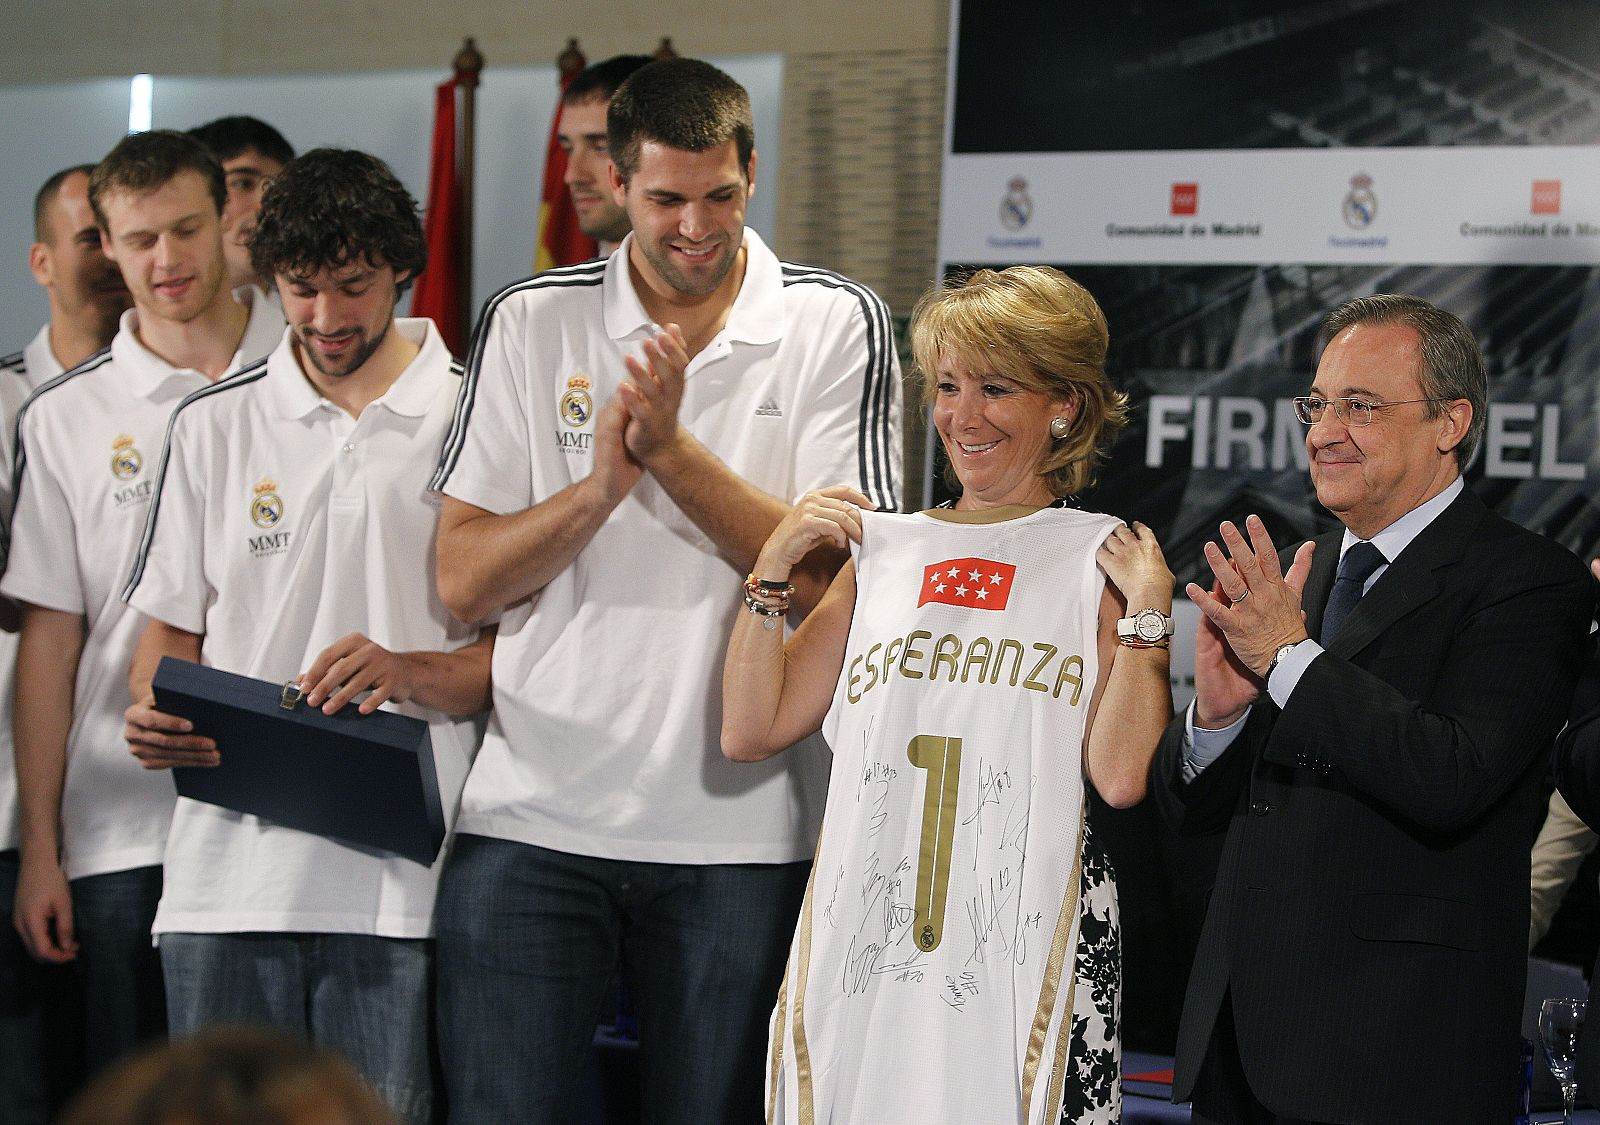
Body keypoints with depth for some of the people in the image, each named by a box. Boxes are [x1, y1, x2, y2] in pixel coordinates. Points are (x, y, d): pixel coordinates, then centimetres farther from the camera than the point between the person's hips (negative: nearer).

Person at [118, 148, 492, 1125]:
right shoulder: (213, 424, 14)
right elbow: (171, 628, 17)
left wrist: (408, 673, -15)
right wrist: (154, 717, -5)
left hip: (400, 877, -2)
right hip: (231, 870, 3)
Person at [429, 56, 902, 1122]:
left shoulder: (838, 325, 1)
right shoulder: (528, 323, 5)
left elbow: (831, 573, -9)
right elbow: (464, 579, -1)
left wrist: (672, 450, -16)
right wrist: (602, 483, -16)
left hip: (739, 828, -1)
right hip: (535, 814, 1)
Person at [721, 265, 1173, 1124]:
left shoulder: (1103, 560, 3)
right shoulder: (881, 548, 13)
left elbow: (1121, 776, -7)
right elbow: (749, 732, 10)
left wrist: (1147, 611, -9)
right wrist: (774, 566, 5)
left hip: (1022, 955, -3)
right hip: (862, 949, 3)